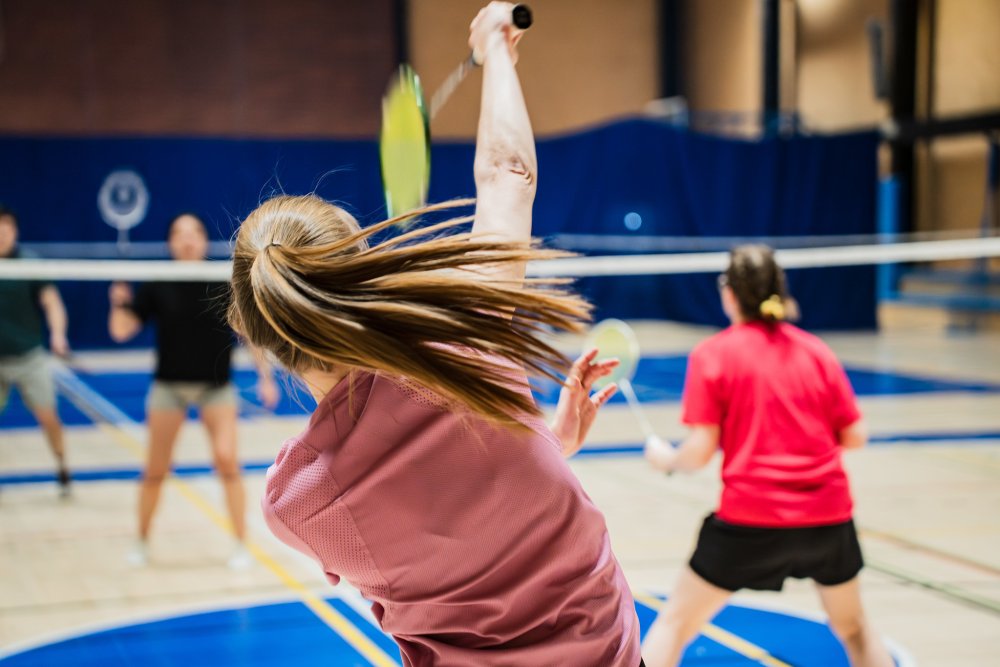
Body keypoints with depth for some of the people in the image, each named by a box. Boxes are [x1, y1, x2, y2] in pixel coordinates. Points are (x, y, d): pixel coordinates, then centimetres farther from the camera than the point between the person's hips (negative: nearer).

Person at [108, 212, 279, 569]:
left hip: (216, 386, -1)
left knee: (226, 460, -15)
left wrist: (265, 378, -3)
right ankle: (142, 542, 28)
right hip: (169, 386, 1)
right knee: (155, 471, 6)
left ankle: (241, 545, 0)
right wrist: (120, 303, -25)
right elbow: (121, 331, -6)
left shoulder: (225, 283, -5)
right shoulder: (157, 286, -4)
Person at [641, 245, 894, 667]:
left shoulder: (712, 354, -3)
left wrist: (666, 458, 11)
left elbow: (700, 452, -9)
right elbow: (855, 437, 7)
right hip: (829, 516, 4)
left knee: (674, 624, 11)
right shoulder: (816, 350, 7)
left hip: (748, 520, -3)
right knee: (853, 629, 25)